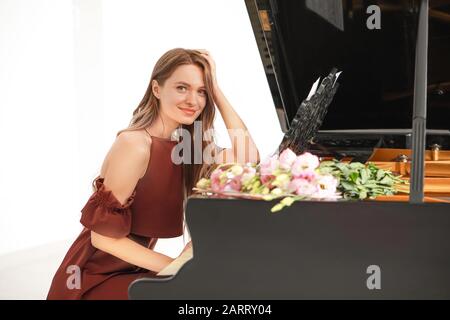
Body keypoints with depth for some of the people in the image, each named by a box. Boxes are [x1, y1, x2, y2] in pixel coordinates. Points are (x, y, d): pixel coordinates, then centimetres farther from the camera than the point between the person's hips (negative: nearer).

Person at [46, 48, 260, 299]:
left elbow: (248, 157, -7)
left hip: (132, 269, 7)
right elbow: (103, 236, -19)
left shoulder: (184, 145, 3)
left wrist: (215, 88, -7)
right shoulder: (135, 146, -20)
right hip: (95, 280, -7)